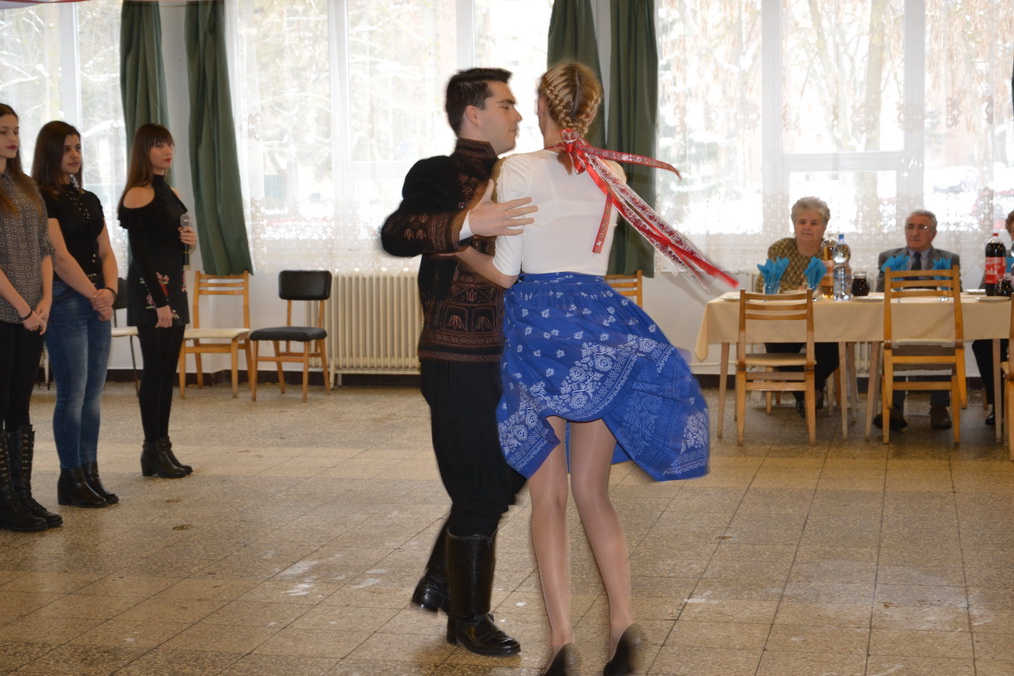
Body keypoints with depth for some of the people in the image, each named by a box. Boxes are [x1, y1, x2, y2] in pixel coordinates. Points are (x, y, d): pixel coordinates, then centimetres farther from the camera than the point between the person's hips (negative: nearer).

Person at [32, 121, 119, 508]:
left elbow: (106, 253, 13)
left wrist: (110, 291, -5)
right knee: (73, 393, -5)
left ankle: (90, 474, 14)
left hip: (98, 305, 7)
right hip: (65, 302, -7)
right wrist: (94, 295, -11)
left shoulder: (89, 200, 17)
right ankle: (71, 480, 3)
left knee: (93, 394, 8)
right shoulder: (42, 200, -7)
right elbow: (60, 258, -13)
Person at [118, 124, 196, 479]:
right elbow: (139, 252, -16)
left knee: (168, 370, 10)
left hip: (174, 285, 8)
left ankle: (163, 447, 16)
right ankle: (152, 451, 2)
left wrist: (190, 240, -1)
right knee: (155, 370, -5)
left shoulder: (171, 193, 14)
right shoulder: (138, 196, -11)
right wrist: (159, 301, -20)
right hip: (150, 289, -8)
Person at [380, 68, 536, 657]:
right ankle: (468, 618, 18)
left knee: (505, 476, 16)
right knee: (478, 488, 1)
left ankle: (439, 583, 33)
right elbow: (395, 235, -27)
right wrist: (469, 223, -41)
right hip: (460, 359, -8)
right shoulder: (437, 176, -10)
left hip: (502, 355, 8)